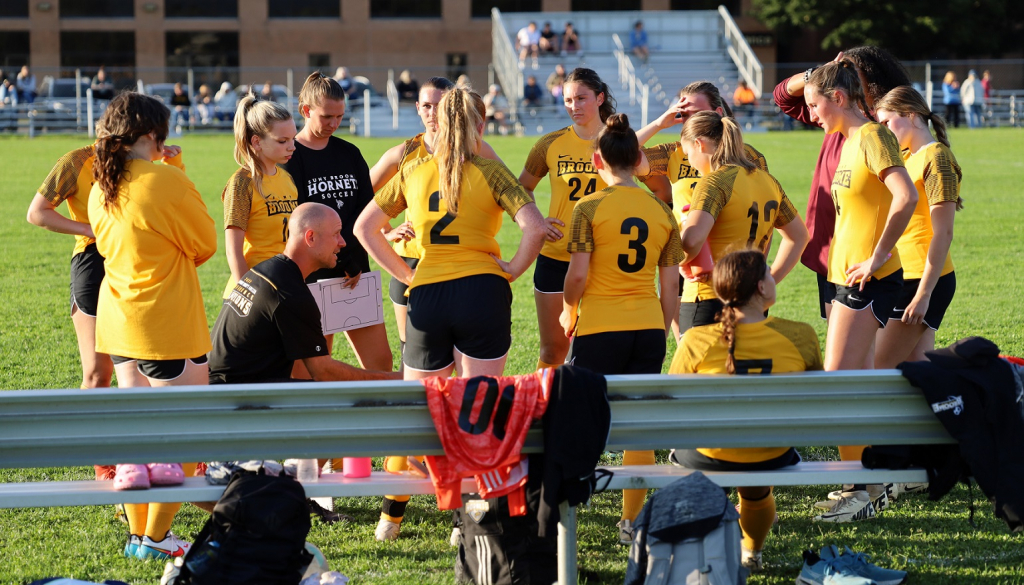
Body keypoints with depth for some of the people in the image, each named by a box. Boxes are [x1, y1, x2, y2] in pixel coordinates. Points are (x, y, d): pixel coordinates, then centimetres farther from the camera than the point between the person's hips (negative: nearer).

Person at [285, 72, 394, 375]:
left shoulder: (349, 154, 13)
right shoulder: (289, 157, -4)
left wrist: (356, 262, -5)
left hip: (355, 273, 5)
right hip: (313, 278, -5)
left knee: (380, 361, 4)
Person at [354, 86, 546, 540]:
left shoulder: (414, 172, 9)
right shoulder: (489, 172, -2)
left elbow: (364, 227, 13)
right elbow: (534, 226, -15)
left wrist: (404, 274, 12)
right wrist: (513, 269, -2)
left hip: (427, 294, 3)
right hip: (482, 291, -3)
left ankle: (391, 517, 17)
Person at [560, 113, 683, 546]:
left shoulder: (590, 208, -7)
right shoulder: (661, 211, 6)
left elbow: (577, 275, -11)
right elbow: (670, 286, 7)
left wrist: (568, 313, 7)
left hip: (600, 329, -3)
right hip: (648, 329, 4)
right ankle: (631, 522, 14)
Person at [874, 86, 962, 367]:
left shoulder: (936, 159, -12)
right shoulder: (908, 157, 17)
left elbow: (943, 234, -18)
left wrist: (924, 294, -21)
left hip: (924, 279, -9)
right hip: (906, 277, 9)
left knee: (877, 369, -10)